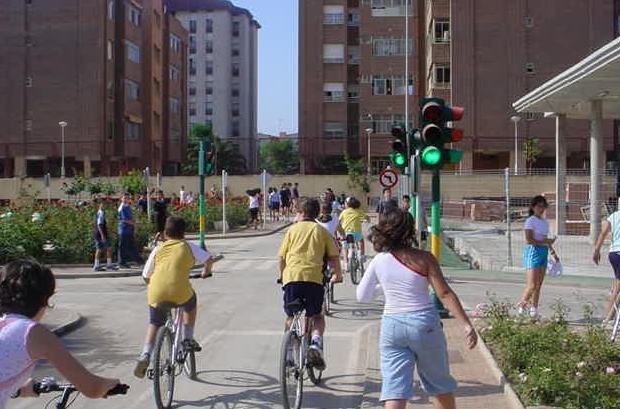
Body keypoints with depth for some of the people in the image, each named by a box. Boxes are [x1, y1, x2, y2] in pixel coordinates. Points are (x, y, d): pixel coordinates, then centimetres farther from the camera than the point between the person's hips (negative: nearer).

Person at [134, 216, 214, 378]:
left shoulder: (157, 249, 20)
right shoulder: (188, 247, 16)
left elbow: (146, 276, 21)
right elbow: (209, 260, 14)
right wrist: (206, 272, 35)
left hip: (156, 293, 2)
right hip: (180, 292, -2)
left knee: (154, 325, 22)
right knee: (191, 305, 32)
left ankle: (145, 355, 3)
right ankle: (188, 339, 29)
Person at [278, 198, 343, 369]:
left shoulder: (293, 229, 16)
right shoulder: (321, 231, 14)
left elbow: (282, 256, 14)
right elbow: (333, 256, 9)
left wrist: (282, 275, 30)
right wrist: (337, 275, 25)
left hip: (291, 276, 1)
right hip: (314, 278, -1)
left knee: (291, 317, 18)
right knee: (317, 316, 16)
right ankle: (316, 342, -11)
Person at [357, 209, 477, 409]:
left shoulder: (378, 261, 0)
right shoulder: (423, 258, -7)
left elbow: (362, 296, 8)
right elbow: (445, 294, -12)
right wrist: (467, 325, -12)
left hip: (391, 326, 2)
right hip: (424, 323, -1)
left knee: (395, 391, 0)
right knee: (439, 382, 19)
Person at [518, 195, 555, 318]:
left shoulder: (544, 222, 16)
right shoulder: (530, 221, -9)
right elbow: (529, 240, -17)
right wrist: (545, 241, -19)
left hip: (543, 253, 8)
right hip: (533, 252, -8)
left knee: (538, 285, 7)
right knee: (532, 284, -10)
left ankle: (534, 308, 13)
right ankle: (521, 304, 8)